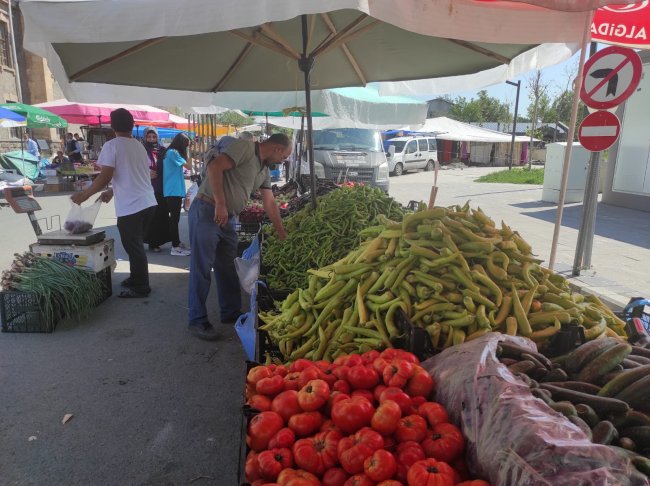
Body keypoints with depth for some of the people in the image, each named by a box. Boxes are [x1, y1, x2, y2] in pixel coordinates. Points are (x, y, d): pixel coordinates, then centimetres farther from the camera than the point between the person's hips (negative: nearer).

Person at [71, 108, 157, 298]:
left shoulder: (111, 146, -7)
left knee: (133, 247, 2)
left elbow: (105, 177, -14)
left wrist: (84, 195, -2)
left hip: (130, 206, -7)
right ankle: (136, 278, 30)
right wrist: (111, 192, 30)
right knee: (136, 244, 19)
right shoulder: (139, 146, 15)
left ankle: (141, 287, 9)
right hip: (147, 202, 7)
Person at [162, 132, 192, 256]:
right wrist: (186, 152, -5)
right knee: (175, 218, -9)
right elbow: (189, 166, -13)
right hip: (174, 191, -10)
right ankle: (175, 248, -7)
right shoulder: (173, 152, -13)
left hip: (174, 191, 10)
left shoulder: (170, 152, 17)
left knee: (175, 217, 15)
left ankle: (177, 243, 24)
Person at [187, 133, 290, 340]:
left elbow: (270, 203, 18)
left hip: (228, 219, 9)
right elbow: (215, 166, -23)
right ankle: (197, 321, 9)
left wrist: (283, 235, 18)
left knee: (228, 267, 14)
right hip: (207, 212, -9)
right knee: (201, 268, -2)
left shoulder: (264, 170, 15)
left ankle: (231, 313, 27)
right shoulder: (245, 148, -12)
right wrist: (220, 203, -23)